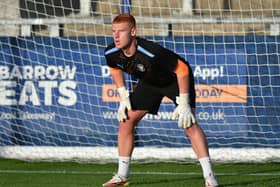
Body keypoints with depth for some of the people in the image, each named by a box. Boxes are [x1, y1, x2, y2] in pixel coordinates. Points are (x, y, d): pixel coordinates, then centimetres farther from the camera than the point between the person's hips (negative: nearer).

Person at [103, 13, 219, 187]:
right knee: (126, 120, 0)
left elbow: (182, 69, -31)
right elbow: (115, 69, 5)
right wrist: (124, 97, 1)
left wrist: (184, 103, -28)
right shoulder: (111, 54, -21)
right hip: (150, 82, 6)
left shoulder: (152, 52, -41)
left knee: (189, 123, -21)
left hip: (176, 78, -6)